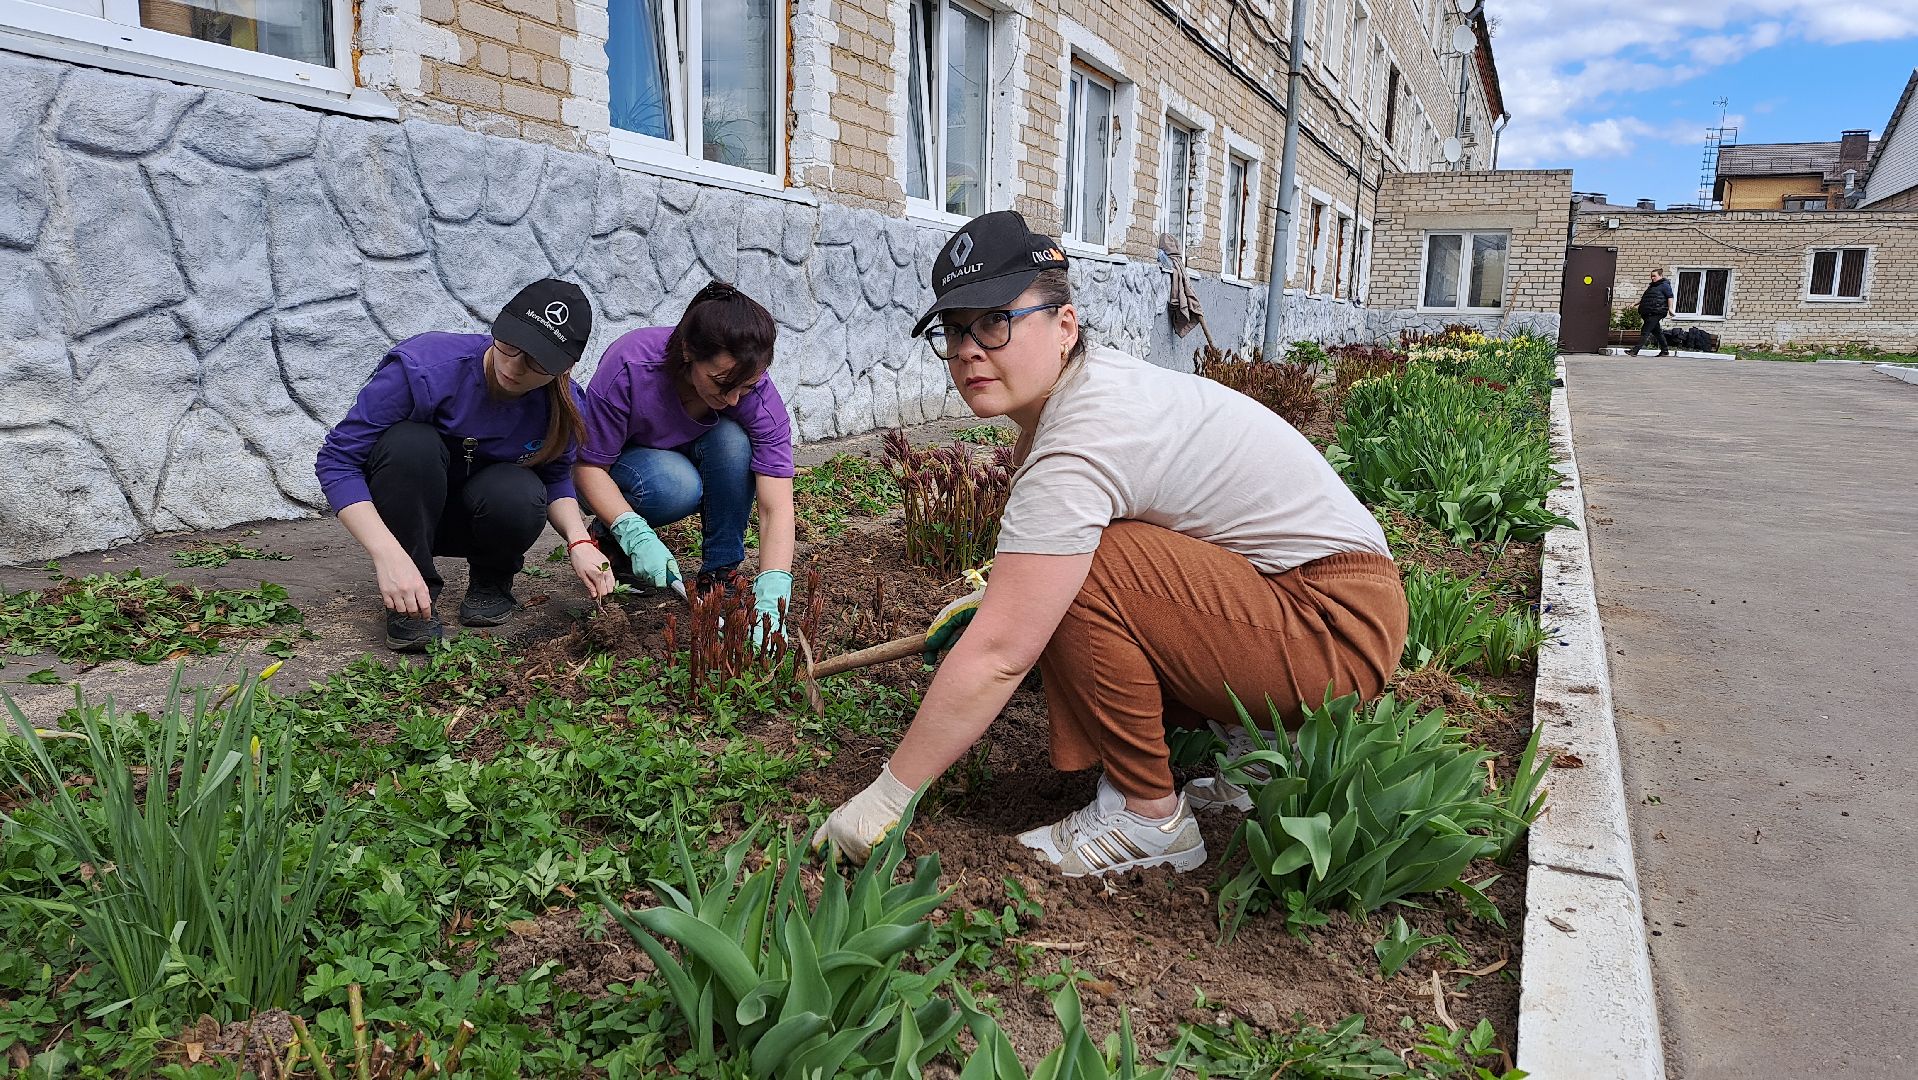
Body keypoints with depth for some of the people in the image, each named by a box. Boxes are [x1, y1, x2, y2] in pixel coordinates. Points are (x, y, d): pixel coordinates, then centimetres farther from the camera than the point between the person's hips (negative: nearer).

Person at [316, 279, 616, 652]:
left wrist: (579, 541, -24)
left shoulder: (562, 404, -19)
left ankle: (491, 581, 3)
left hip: (477, 519, 2)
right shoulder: (424, 366, -31)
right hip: (407, 511, -2)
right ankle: (407, 604, -20)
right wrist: (389, 555, -42)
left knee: (520, 497, -33)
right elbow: (337, 459, -29)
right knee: (411, 442, -35)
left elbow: (555, 478, -2)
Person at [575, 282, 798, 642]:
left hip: (690, 456, 2)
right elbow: (588, 466, -26)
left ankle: (719, 572, -16)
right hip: (620, 464, -2)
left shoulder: (759, 397, -30)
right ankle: (611, 537, -4)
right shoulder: (628, 367, -35)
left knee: (732, 440, -32)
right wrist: (636, 534, -41)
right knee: (677, 485, -37)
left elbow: (778, 507, -34)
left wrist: (770, 602, -46)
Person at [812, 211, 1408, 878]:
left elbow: (996, 657, -27)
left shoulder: (1081, 442, -26)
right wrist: (1001, 595, 7)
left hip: (1339, 624, -10)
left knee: (1076, 572, -24)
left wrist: (884, 798, -20)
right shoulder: (1088, 382, 3)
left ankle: (1148, 815, -8)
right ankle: (1237, 744, 17)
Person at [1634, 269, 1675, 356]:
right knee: (1657, 332, 13)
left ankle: (1635, 351, -20)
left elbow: (1670, 296, -7)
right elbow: (1643, 297, 31)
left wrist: (1670, 308, -16)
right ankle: (1665, 351, 20)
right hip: (1648, 313, 9)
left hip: (1656, 312, -9)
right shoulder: (1651, 286, 24)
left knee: (1645, 332, -14)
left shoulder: (1665, 285, 0)